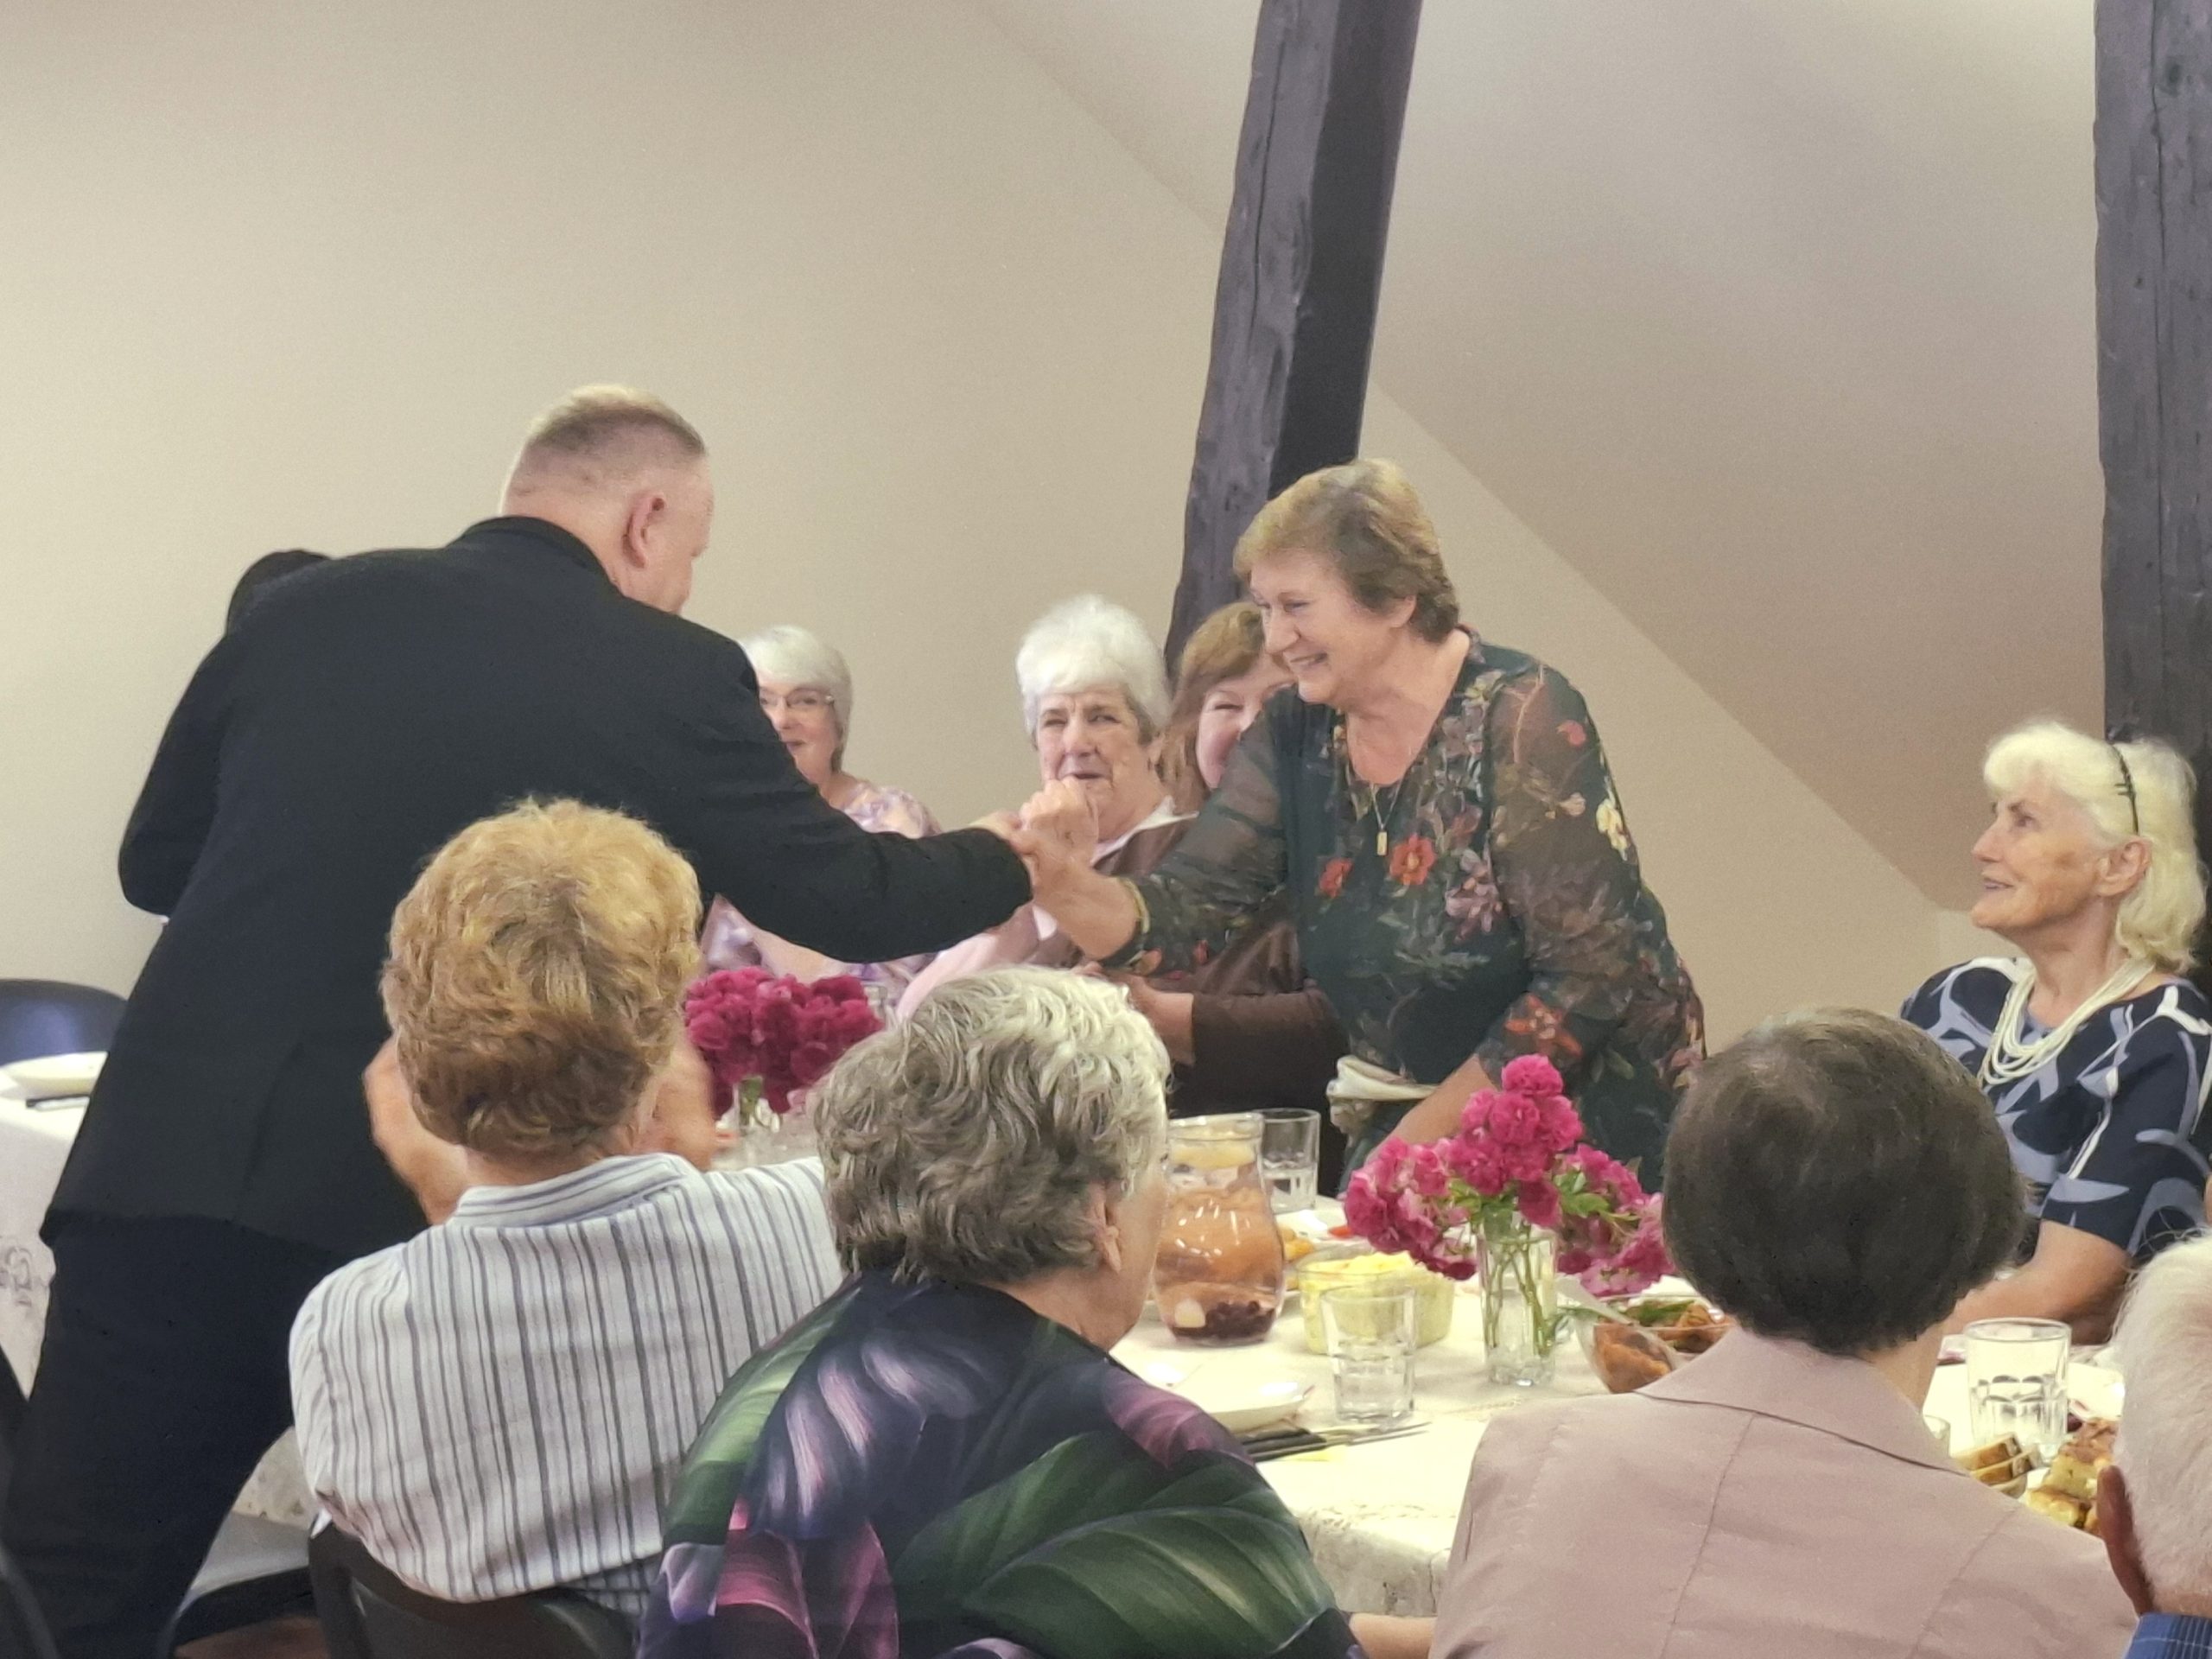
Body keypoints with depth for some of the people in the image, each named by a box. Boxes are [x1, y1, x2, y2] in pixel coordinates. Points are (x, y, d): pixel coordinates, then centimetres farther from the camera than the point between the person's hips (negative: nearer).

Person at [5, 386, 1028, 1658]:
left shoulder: (302, 610, 9)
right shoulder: (674, 677, -2)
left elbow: (156, 863, 19)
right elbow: (843, 897, 7)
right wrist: (1014, 865, 25)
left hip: (164, 1176, 3)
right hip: (433, 1213, -3)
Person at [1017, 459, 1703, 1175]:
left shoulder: (1519, 719, -17)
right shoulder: (1295, 738, 0)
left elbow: (1591, 975, -21)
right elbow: (1180, 914, -6)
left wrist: (1424, 1138, -18)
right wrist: (1068, 887, -27)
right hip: (1415, 1110, 5)